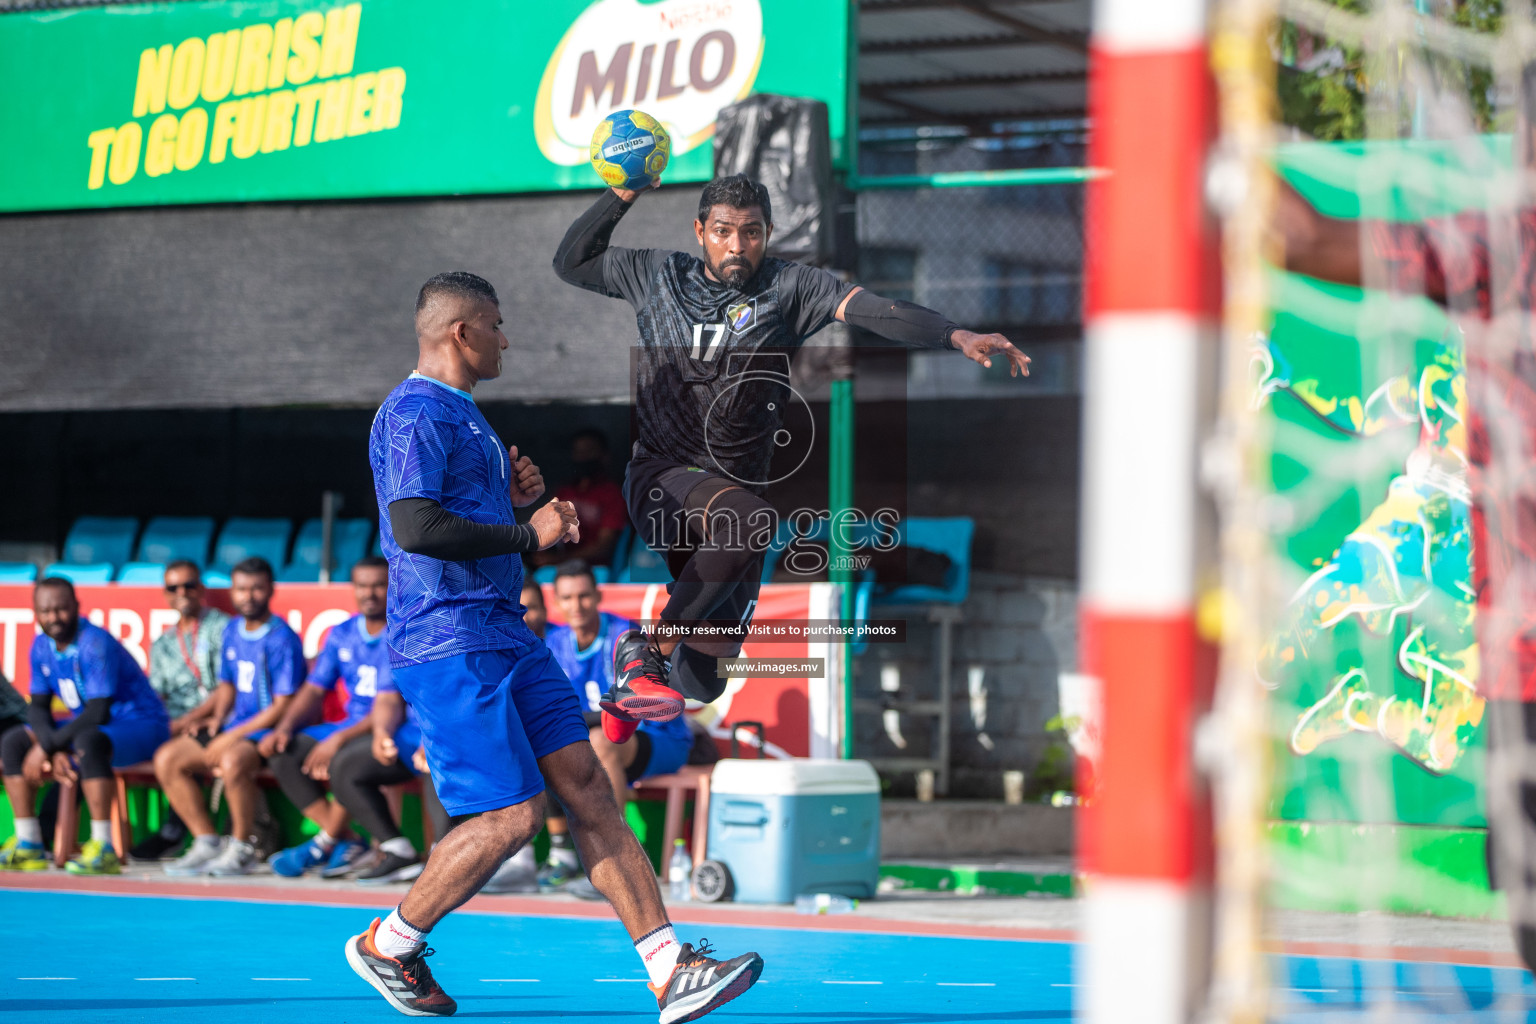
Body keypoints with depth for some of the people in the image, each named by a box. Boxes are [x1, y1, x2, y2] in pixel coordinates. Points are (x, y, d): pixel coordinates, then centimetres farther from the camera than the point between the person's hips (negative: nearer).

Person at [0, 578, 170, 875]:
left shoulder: (96, 644, -22)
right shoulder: (42, 647, 3)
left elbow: (98, 714, -27)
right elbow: (38, 707, 4)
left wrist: (47, 746, -24)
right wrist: (55, 750, -16)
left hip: (141, 727, -8)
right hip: (87, 725, 8)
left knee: (87, 742, -39)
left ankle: (103, 849, -38)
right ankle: (28, 844, -4)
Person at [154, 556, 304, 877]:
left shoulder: (282, 639, -11)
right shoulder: (232, 632, 13)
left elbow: (282, 706, -15)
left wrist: (232, 737, -17)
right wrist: (218, 719, 4)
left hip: (269, 731, -8)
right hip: (236, 727, 8)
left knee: (232, 761, -37)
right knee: (166, 759, -6)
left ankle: (242, 849, -20)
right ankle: (207, 844, -3)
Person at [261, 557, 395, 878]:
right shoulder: (343, 635, 11)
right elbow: (314, 690, 13)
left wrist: (340, 738, -26)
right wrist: (285, 728, -7)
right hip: (352, 727, 8)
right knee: (283, 753, -11)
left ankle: (323, 844, -13)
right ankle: (346, 843, -14)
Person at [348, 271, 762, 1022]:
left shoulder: (461, 415, 21)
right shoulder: (416, 414, -12)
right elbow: (416, 528, -25)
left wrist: (511, 500, 11)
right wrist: (527, 534, -17)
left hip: (502, 636, 10)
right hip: (446, 648, -10)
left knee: (587, 788, 2)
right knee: (512, 816, -11)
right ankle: (387, 945, 8)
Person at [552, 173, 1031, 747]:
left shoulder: (788, 287, 2)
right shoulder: (657, 276, 7)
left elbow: (870, 309, -12)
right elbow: (570, 263, 18)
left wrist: (957, 336, -27)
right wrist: (622, 194, 6)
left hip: (735, 487, 2)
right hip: (660, 479, -2)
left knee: (705, 683, 3)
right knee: (746, 515, -38)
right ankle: (648, 647, -23)